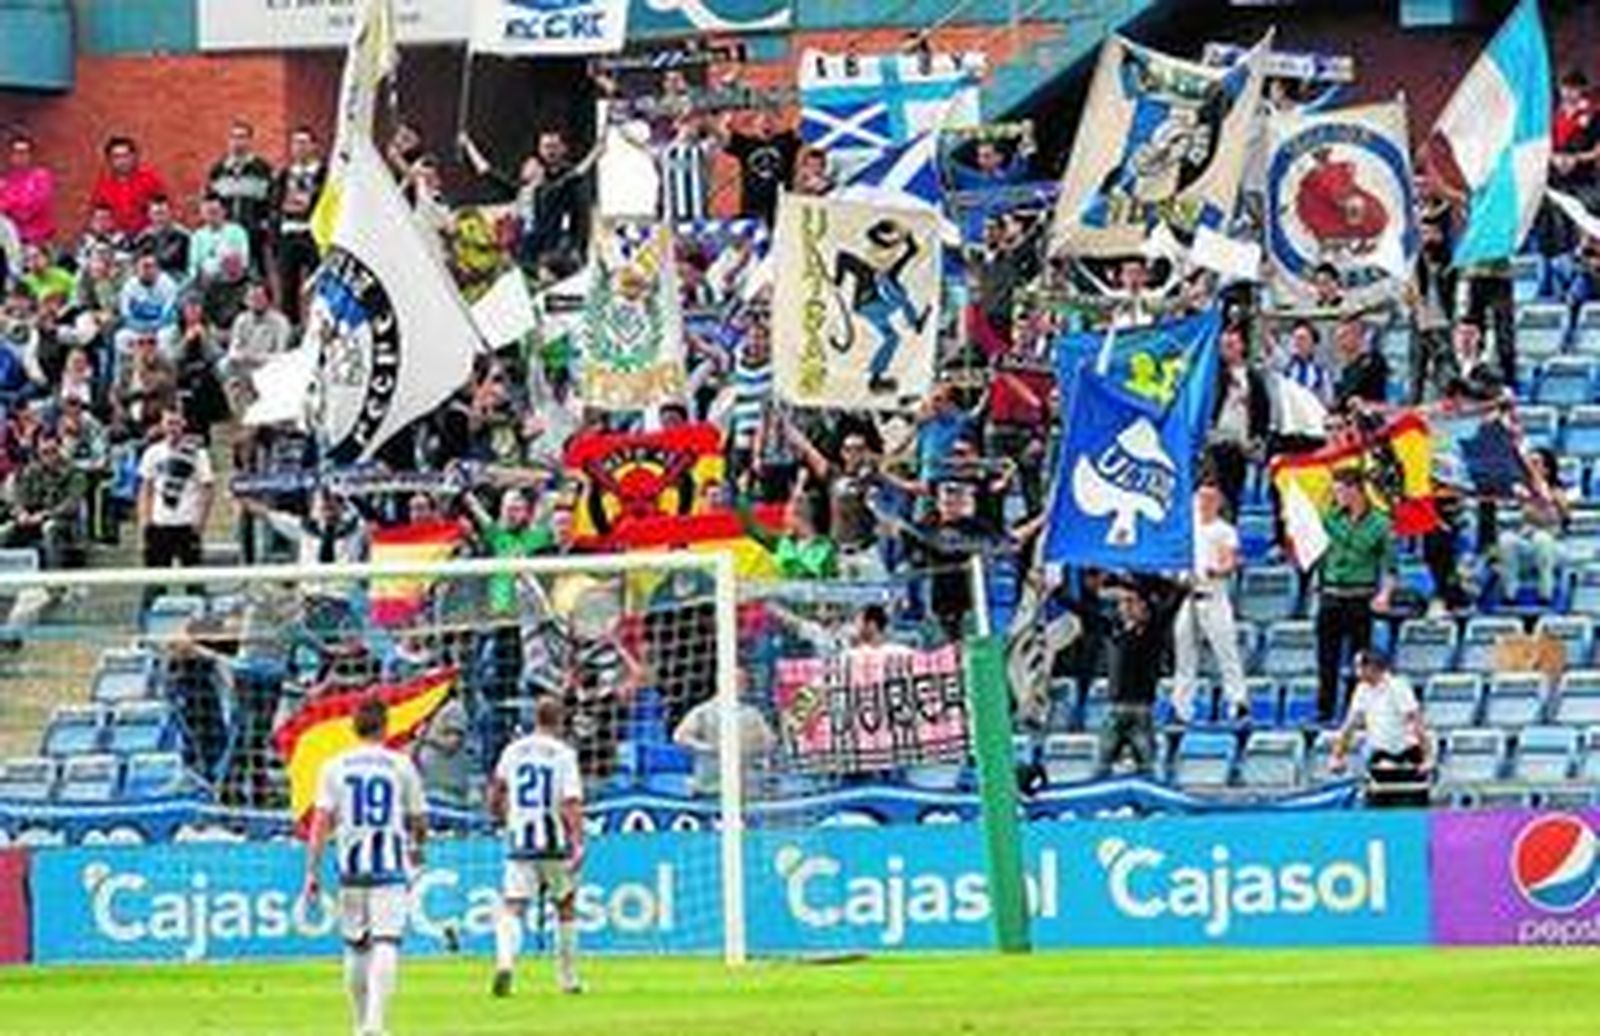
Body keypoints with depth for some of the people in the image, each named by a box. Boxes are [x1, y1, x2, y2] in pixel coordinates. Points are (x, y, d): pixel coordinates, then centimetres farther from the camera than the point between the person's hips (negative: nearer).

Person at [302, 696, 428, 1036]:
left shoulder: (335, 768, 2)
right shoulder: (401, 766, 0)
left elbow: (321, 821, -4)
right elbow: (419, 820, 8)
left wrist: (312, 871, -3)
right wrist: (416, 848, 30)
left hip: (351, 868, 2)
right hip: (390, 868, -2)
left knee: (356, 947, 14)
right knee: (386, 944, -9)